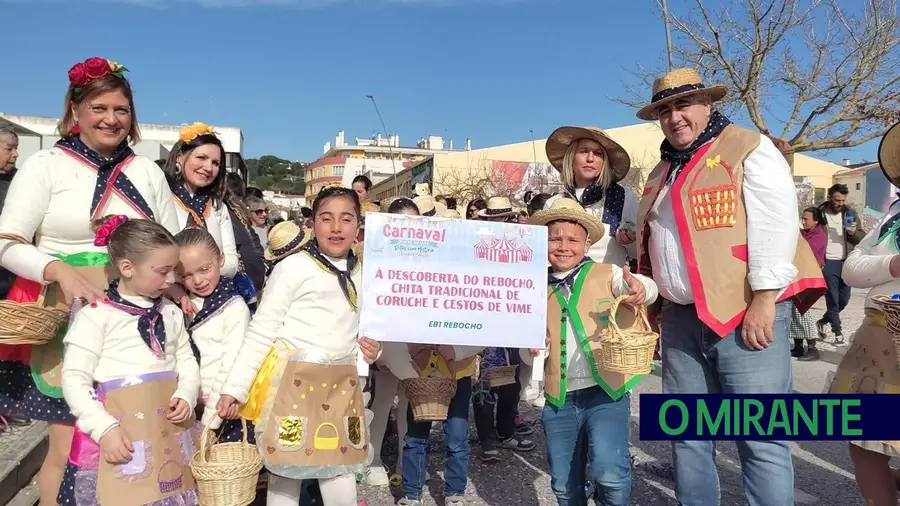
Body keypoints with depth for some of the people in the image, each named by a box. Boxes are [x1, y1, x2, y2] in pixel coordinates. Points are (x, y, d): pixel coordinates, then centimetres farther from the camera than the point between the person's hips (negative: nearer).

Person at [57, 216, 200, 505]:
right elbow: (74, 380, -9)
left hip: (170, 429, 5)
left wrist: (186, 395, -6)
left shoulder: (171, 313, 9)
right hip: (118, 430, -5)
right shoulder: (96, 315, -8)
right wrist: (104, 429, -16)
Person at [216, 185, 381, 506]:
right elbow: (261, 331, -7)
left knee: (341, 475, 8)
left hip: (341, 385, 5)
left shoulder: (362, 275, 8)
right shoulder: (293, 267, -9)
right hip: (292, 382, -4)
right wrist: (235, 386, -9)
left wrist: (369, 350, 1)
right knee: (285, 475, 6)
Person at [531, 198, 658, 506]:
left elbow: (647, 289, -18)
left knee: (608, 470, -20)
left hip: (605, 390, -4)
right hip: (559, 398, 4)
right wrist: (531, 347, -6)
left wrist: (640, 289, -41)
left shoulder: (607, 274, -1)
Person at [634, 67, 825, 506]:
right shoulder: (663, 172, 19)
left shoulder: (748, 148, -2)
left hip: (744, 312, -6)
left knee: (760, 438, -3)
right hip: (681, 319, 7)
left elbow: (775, 224, -11)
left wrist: (764, 300, -17)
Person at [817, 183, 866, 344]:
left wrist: (854, 232, -17)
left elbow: (863, 238, 6)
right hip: (828, 263, -4)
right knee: (832, 300, -1)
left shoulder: (851, 213, 5)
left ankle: (822, 322, 30)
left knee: (844, 300, 9)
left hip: (845, 262, 4)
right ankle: (838, 332, 10)